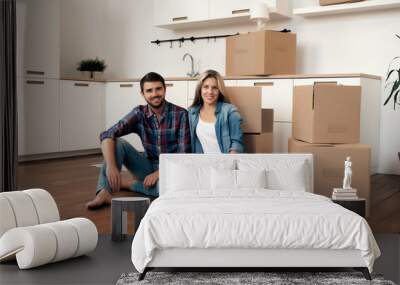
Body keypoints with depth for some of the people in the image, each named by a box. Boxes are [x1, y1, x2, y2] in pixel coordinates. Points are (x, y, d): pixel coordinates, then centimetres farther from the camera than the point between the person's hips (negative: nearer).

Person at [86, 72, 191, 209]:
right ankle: (104, 192, -30)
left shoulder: (180, 114, -13)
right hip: (148, 166, 3)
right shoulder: (139, 113, -6)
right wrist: (111, 166, -34)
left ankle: (125, 184, -12)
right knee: (118, 143, -19)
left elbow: (183, 153, -14)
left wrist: (159, 172, -24)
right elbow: (107, 135, -17)